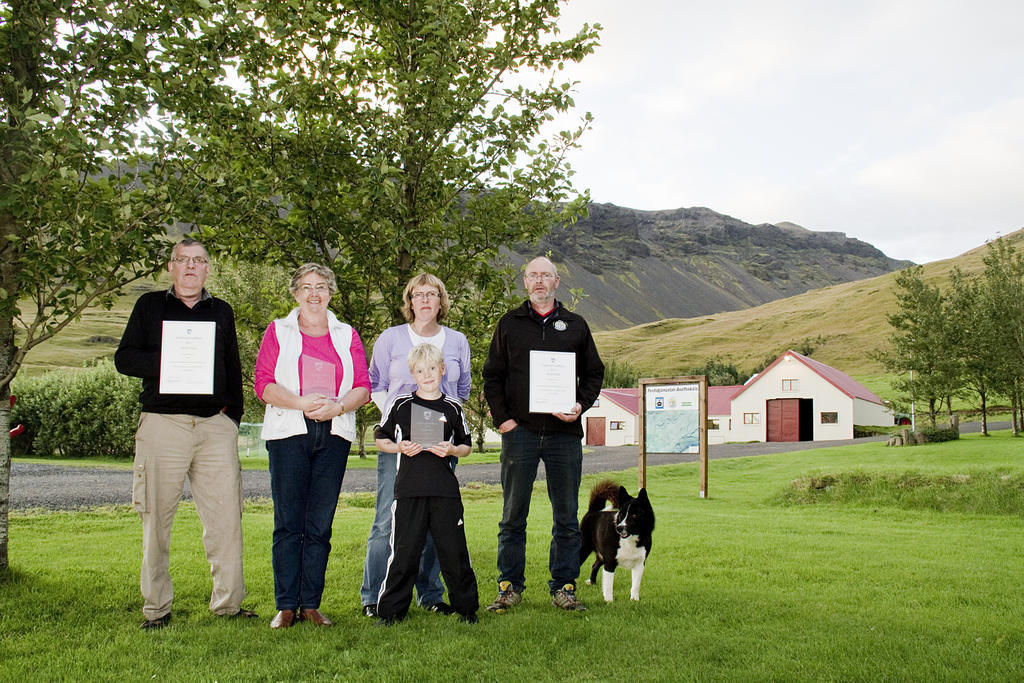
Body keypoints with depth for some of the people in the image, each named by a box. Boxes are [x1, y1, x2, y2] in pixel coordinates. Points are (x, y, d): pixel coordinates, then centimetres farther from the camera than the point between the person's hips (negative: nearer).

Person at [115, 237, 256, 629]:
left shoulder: (221, 312, 19)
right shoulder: (150, 306, 12)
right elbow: (124, 358, 5)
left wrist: (232, 414, 9)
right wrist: (168, 361, -10)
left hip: (216, 425, 2)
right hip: (162, 423, -2)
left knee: (226, 516, -2)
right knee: (157, 519, 1)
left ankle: (228, 603, 7)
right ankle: (156, 608, 11)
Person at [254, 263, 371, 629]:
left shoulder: (346, 335, 16)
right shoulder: (278, 331, 11)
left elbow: (362, 388, 8)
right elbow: (263, 385, 1)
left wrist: (337, 407, -11)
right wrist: (301, 403, -14)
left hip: (333, 436, 2)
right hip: (289, 434, -2)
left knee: (320, 525, 2)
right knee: (288, 523, -4)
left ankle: (311, 604, 8)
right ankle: (286, 606, 4)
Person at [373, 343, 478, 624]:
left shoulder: (452, 408, 8)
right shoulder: (400, 404, 6)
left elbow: (466, 446, 16)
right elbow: (380, 441, 11)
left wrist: (452, 450, -5)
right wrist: (400, 448, -7)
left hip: (445, 490, 1)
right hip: (409, 490, -1)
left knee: (454, 551, 4)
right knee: (404, 552, 0)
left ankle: (466, 607, 19)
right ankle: (390, 610, 13)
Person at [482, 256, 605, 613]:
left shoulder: (575, 325, 12)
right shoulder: (510, 323, 9)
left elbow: (594, 373, 14)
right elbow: (492, 376, 10)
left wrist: (581, 405, -3)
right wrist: (501, 418, -2)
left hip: (564, 432, 1)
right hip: (520, 431, -1)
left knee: (566, 516, 5)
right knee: (513, 515, 4)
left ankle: (563, 586, 15)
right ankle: (510, 586, 14)